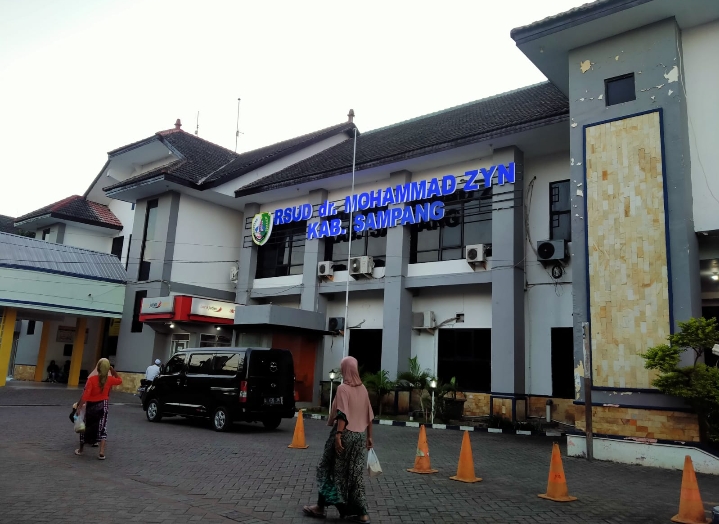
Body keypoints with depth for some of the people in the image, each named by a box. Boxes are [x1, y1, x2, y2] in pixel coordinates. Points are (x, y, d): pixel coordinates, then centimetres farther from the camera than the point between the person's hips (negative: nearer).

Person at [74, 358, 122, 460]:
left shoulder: (91, 379, -16)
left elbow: (85, 394, -21)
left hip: (91, 405, -1)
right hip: (103, 406, 1)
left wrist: (79, 406, -18)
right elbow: (119, 380, 14)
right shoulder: (110, 379, -7)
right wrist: (113, 371, 10)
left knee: (86, 426, 16)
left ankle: (80, 449, 31)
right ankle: (102, 453, -8)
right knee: (102, 427, 2)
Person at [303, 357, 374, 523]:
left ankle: (320, 507, 17)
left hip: (345, 434, -6)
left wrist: (338, 435, -26)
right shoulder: (363, 389, 9)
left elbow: (343, 414, -21)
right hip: (360, 436, 6)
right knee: (355, 474, 10)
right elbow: (369, 416, 12)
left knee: (330, 470, 7)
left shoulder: (343, 388, -11)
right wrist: (369, 436, 17)